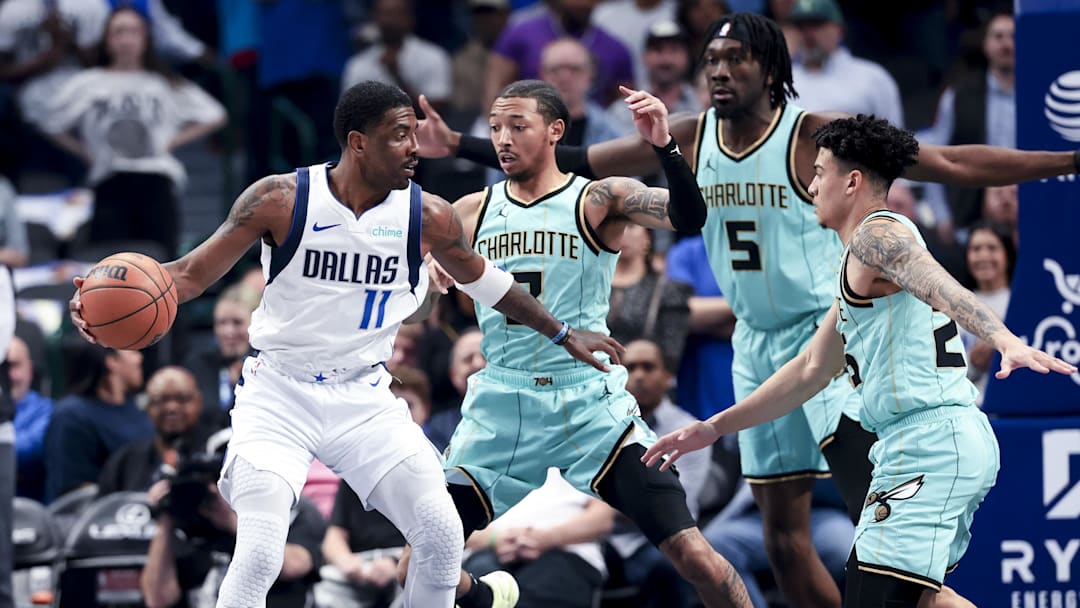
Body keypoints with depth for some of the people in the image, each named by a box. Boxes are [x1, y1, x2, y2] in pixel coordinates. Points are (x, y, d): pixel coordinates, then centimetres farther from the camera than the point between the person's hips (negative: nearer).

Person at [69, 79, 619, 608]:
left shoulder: (428, 217, -4)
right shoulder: (281, 200, -13)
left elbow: (481, 279, 16)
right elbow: (192, 273, -7)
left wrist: (562, 334, 25)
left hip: (364, 399, 3)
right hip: (279, 393, -3)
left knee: (442, 536, -7)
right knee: (259, 557, -20)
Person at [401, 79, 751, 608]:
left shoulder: (599, 200, -2)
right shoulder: (472, 212, 9)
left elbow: (688, 217, -17)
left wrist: (663, 146, -34)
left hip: (589, 405, -4)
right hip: (500, 408, 4)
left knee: (692, 555, -13)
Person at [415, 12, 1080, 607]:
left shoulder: (815, 136, -13)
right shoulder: (690, 138, 2)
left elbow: (950, 163, -15)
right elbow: (571, 161, 8)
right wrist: (459, 146, 4)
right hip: (757, 345, 6)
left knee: (880, 517, -20)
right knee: (784, 532, 7)